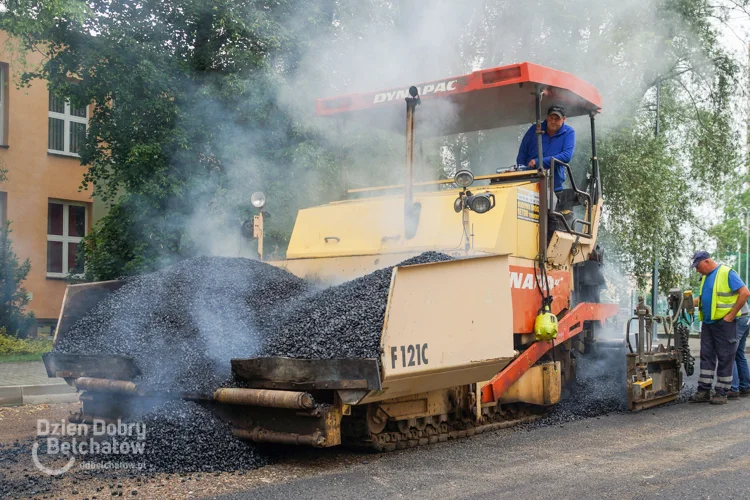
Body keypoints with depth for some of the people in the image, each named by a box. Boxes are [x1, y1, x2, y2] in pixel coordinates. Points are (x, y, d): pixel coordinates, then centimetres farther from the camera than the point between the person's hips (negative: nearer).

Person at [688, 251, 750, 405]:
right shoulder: (705, 277, 15)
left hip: (724, 323, -8)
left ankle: (722, 393, 5)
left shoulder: (727, 273, -10)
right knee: (706, 356, 7)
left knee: (725, 358, 0)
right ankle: (704, 391, 11)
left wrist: (731, 315, -15)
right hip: (708, 323, 8)